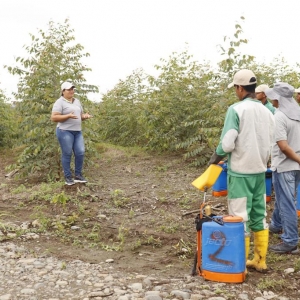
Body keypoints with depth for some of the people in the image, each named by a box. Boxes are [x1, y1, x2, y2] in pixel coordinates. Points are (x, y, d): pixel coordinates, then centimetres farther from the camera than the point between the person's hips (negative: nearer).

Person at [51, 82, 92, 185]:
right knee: (67, 154, -1)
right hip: (65, 131, -7)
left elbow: (80, 115, 22)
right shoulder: (59, 102, -6)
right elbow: (53, 118, -13)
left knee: (80, 153, 2)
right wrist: (68, 116, -22)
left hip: (77, 131, 7)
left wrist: (85, 116, -2)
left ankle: (78, 175, 14)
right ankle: (68, 177, 8)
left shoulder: (77, 101, 17)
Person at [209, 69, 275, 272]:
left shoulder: (236, 109, -13)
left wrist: (216, 156, 0)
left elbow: (228, 143, -18)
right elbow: (269, 145, 10)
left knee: (240, 218, 0)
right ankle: (260, 261, 22)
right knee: (259, 216, 13)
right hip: (260, 171, 6)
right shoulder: (267, 112, 6)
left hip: (240, 171, -6)